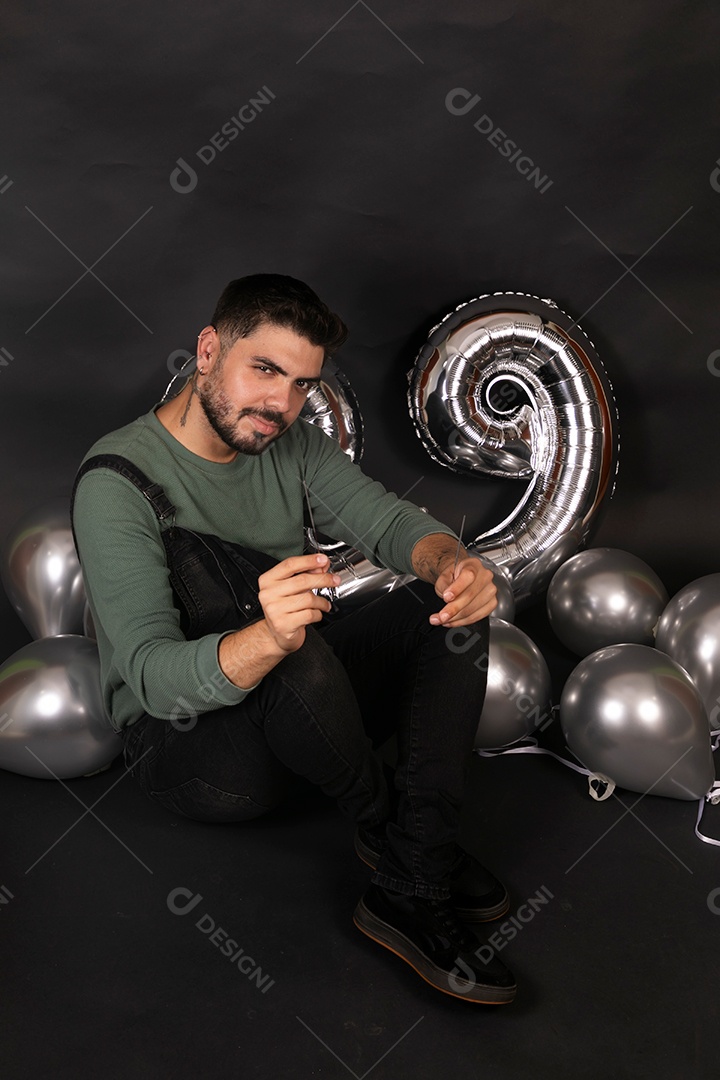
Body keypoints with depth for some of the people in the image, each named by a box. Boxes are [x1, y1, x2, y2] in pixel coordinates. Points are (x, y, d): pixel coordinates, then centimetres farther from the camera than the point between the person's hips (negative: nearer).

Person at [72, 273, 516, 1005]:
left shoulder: (292, 445, 3)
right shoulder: (119, 481, -18)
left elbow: (391, 521, -8)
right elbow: (152, 677, -28)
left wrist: (450, 562, -32)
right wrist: (267, 639, -50)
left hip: (300, 709, 6)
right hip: (182, 737, -6)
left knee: (453, 600, -12)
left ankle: (414, 893, -19)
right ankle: (387, 823, -13)